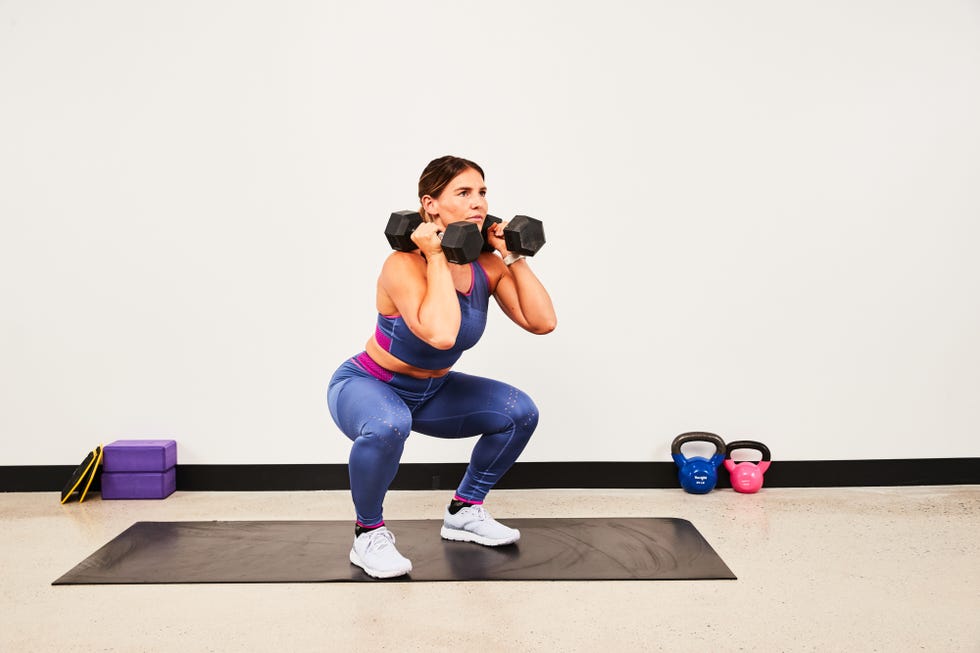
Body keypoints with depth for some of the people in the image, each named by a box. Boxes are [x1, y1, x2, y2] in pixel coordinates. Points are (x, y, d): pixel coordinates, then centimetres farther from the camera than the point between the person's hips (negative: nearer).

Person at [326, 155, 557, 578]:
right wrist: (436, 259, -37)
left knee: (519, 412, -6)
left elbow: (542, 322, -18)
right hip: (366, 386, -6)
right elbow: (441, 335, -46)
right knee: (389, 425, -40)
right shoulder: (404, 265, -30)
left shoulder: (487, 264, -10)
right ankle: (368, 535, -13)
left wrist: (513, 256, -17)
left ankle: (464, 512, 13)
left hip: (431, 391, 7)